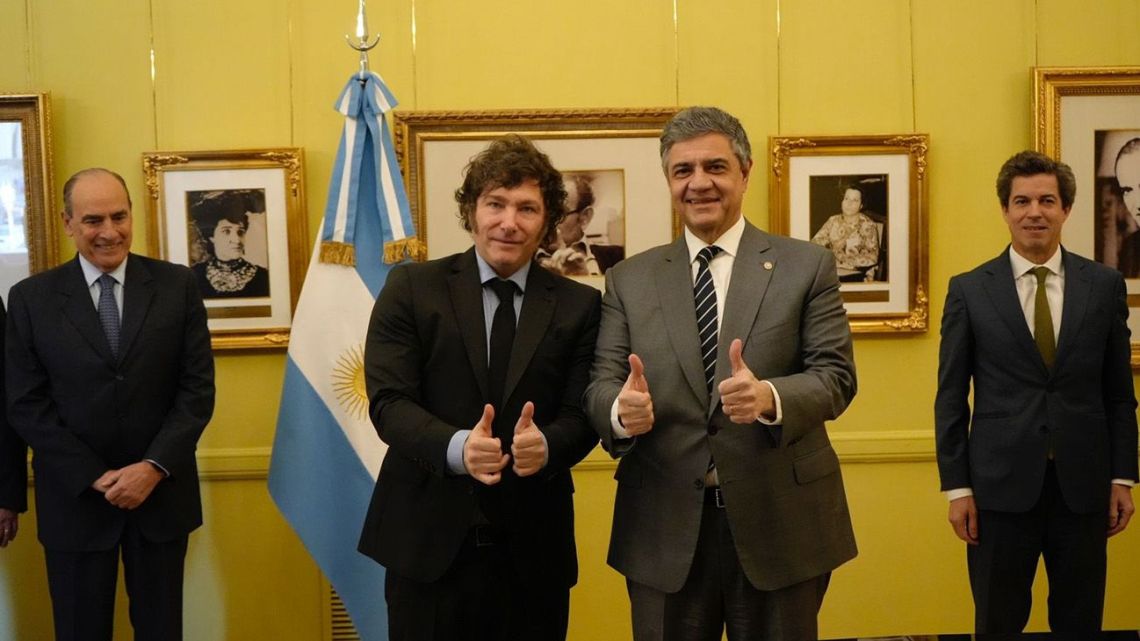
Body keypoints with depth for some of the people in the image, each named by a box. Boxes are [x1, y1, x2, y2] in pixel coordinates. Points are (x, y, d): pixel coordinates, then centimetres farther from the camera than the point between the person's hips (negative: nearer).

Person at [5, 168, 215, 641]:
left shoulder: (177, 285, 0)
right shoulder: (31, 298, -1)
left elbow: (198, 388, -3)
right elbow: (26, 405, -4)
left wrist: (154, 468, -13)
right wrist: (95, 477, -12)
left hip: (161, 491, 1)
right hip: (75, 497, 0)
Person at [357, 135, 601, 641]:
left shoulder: (579, 305, 4)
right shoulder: (412, 288, 1)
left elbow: (581, 415, 0)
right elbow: (388, 401, -7)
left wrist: (546, 444, -23)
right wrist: (456, 447, -25)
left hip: (533, 543, 2)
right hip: (428, 537, -1)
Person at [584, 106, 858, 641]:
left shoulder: (807, 266, 2)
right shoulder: (628, 279, 7)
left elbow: (835, 375, -6)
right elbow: (600, 383, 1)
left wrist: (770, 397, -27)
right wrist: (621, 409, -23)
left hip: (781, 520, -1)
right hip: (664, 528, 1)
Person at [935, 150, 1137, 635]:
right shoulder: (969, 290, -1)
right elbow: (951, 398, 0)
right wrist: (956, 487, -4)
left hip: (1083, 486, 2)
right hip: (1001, 486, -1)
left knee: (1080, 624, 12)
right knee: (998, 625, 10)